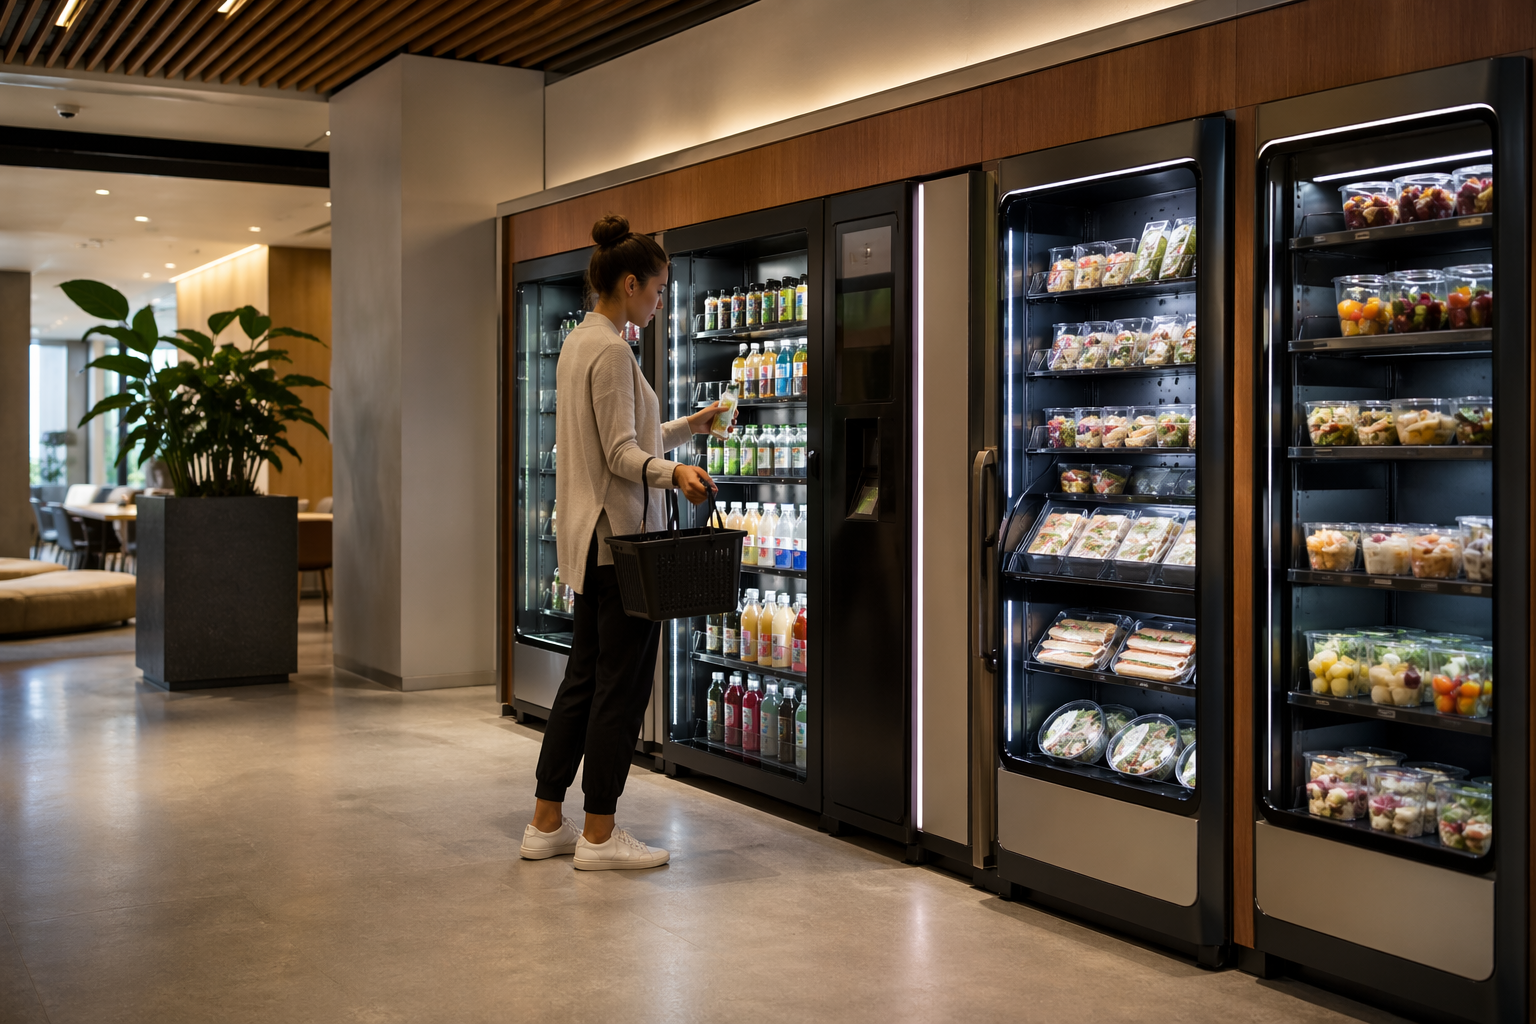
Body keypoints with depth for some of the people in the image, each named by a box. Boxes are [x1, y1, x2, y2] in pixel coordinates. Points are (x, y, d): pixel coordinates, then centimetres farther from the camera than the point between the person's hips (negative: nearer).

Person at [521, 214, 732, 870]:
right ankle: (599, 836, 6)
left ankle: (546, 823, 19)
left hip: (590, 536, 10)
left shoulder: (580, 342, 17)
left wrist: (692, 426, 32)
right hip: (620, 533, -10)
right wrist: (674, 474, -36)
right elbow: (623, 454, -20)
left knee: (584, 677, 13)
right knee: (623, 683, -2)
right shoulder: (611, 350, -15)